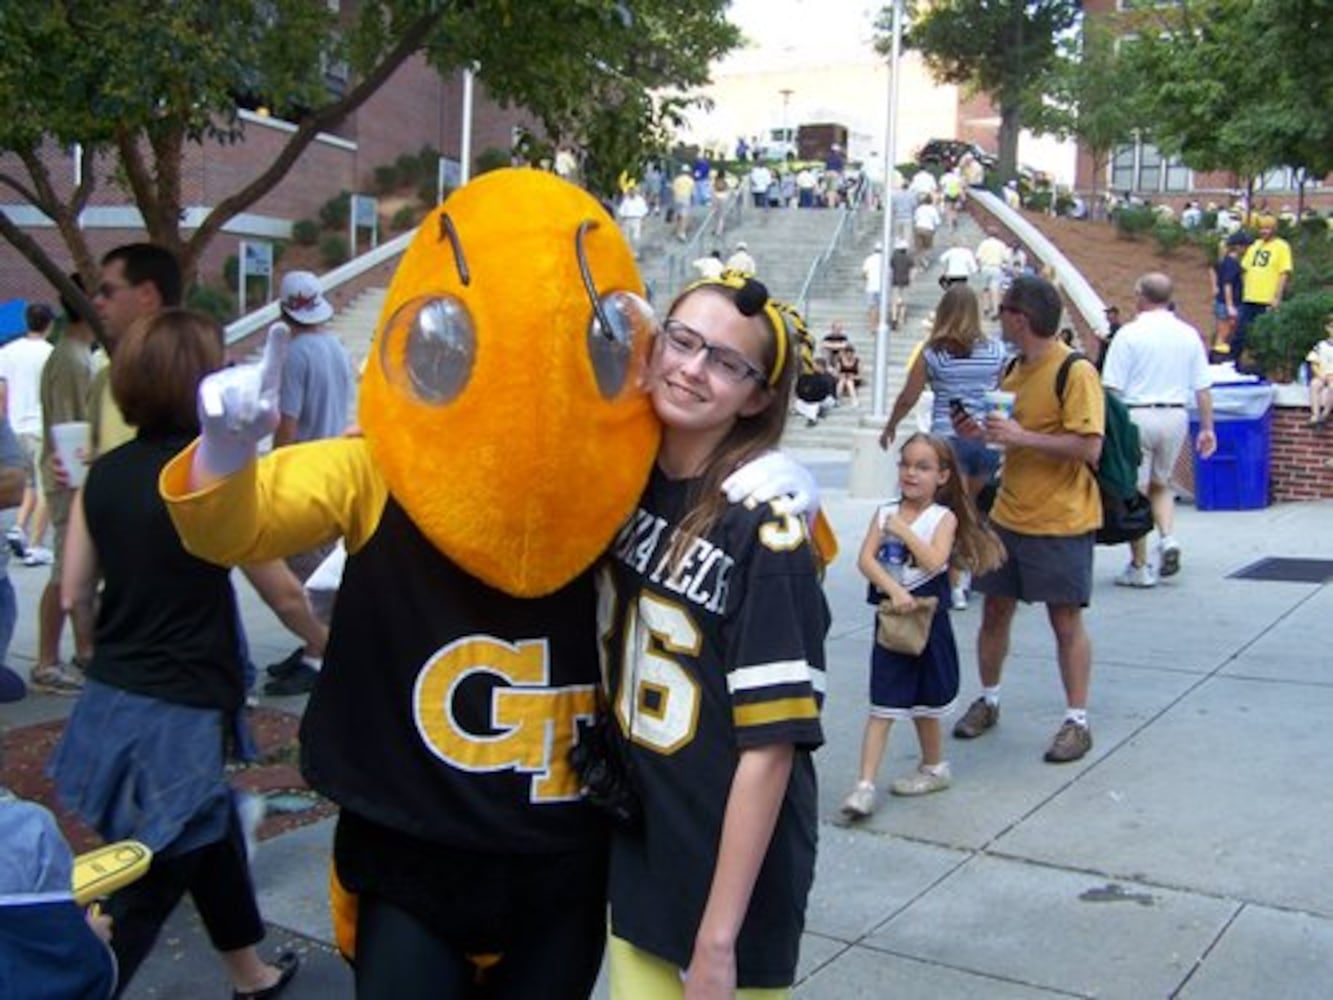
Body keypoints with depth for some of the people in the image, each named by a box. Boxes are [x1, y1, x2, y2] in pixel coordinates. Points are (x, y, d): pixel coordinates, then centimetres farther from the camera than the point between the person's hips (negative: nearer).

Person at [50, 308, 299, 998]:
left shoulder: (105, 472, 1)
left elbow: (73, 590, 9)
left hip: (109, 704, 7)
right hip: (176, 717, -7)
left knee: (212, 834, 25)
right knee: (134, 909, 4)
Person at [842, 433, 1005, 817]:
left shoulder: (944, 517, -6)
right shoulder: (885, 514, 2)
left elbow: (934, 561, -21)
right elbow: (865, 560, -10)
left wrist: (904, 531, -16)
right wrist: (894, 590, -22)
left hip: (926, 616, -2)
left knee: (924, 701, 14)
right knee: (883, 706, -1)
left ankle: (934, 767, 35)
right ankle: (865, 786, -4)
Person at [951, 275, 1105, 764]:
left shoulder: (1076, 373, -16)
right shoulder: (1015, 369, 9)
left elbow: (1089, 448, -22)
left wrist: (1020, 436, -26)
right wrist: (981, 430, 2)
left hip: (1060, 521, -7)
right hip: (1009, 513, 7)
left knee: (1066, 618, 2)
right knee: (995, 609, 12)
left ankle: (1077, 721, 13)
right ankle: (988, 700, 29)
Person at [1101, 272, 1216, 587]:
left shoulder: (1130, 334, -7)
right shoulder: (1189, 334, 5)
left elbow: (1112, 388, -11)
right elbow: (1202, 387, 6)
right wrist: (1207, 427, 12)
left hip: (1137, 416, -4)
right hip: (1176, 416, 5)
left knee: (1136, 491, 4)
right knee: (1160, 484, 23)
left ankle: (1139, 567, 9)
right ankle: (1168, 538, 1)